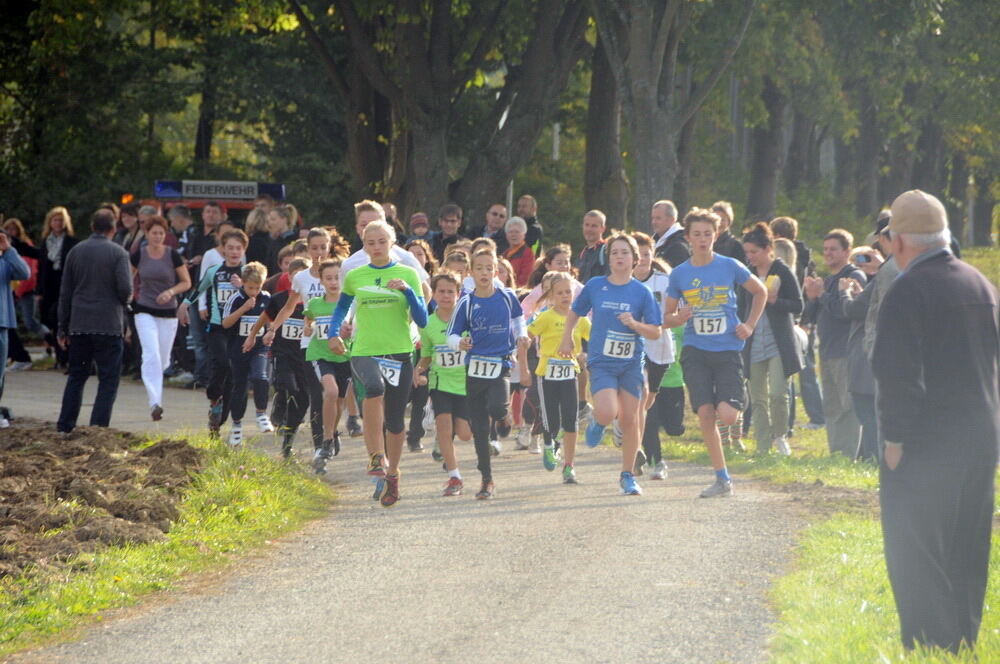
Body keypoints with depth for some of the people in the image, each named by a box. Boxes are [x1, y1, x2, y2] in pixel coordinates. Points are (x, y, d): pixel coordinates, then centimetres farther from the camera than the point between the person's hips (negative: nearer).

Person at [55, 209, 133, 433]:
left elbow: (65, 293, 9)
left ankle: (65, 427, 13)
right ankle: (98, 427, -8)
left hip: (79, 326, 4)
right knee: (108, 379, 1)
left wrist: (62, 328, 15)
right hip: (108, 326, -4)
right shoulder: (118, 253, -6)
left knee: (76, 376, 14)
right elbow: (125, 289, -14)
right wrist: (124, 301, 10)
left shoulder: (75, 252, 7)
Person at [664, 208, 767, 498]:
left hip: (728, 350, -1)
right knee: (705, 413, -9)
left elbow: (761, 292, 14)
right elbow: (668, 317, 11)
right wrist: (679, 318, -12)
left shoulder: (730, 267, -1)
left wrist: (749, 325, 4)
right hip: (695, 351, 2)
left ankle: (732, 404, 24)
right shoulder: (679, 274, 4)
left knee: (727, 416, -15)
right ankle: (722, 478, 1)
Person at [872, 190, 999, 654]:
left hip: (927, 443, -8)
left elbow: (898, 372, -19)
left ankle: (931, 646, -6)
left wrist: (894, 437, -14)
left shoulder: (908, 292, -15)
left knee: (914, 554, -2)